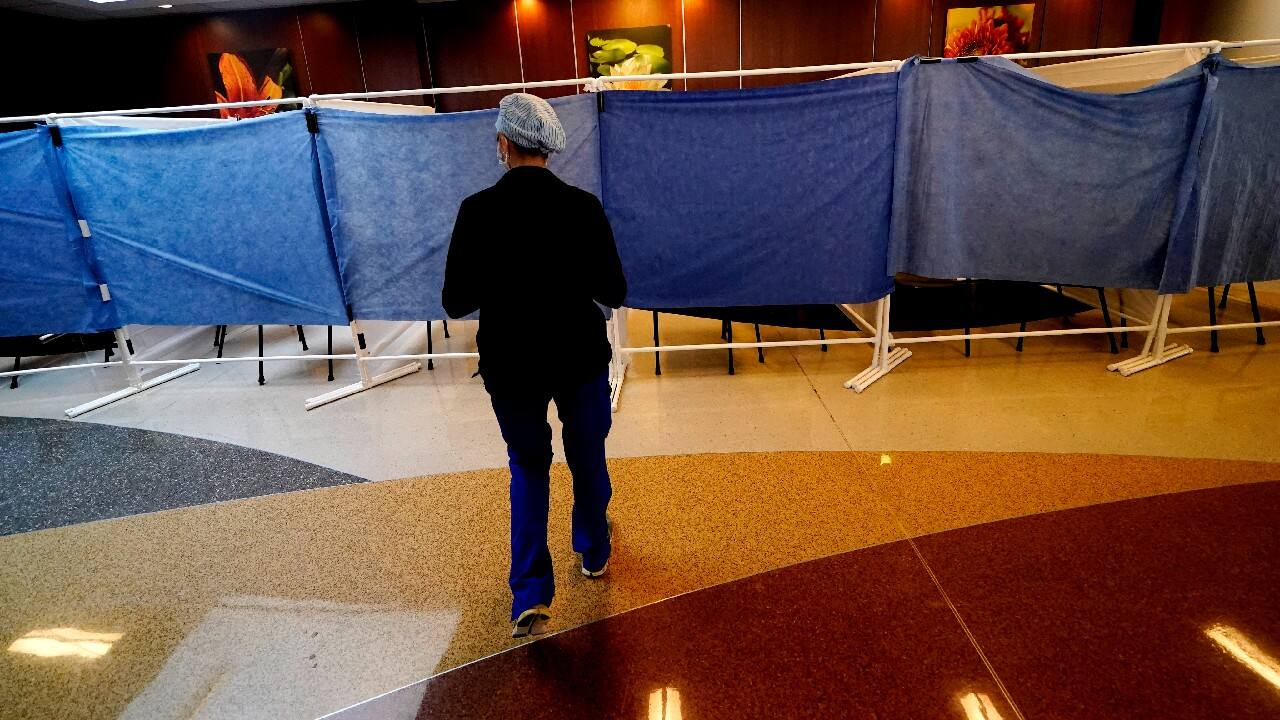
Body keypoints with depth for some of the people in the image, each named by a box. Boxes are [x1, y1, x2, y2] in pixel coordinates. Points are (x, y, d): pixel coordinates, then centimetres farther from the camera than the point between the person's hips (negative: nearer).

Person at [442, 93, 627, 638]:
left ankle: (530, 593, 13)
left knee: (528, 466, 20)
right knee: (587, 458, 23)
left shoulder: (477, 211, -12)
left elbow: (455, 303, -8)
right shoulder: (583, 207, -12)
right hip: (580, 358, 0)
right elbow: (613, 293, -7)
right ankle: (594, 552, 46)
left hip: (510, 364, 0)